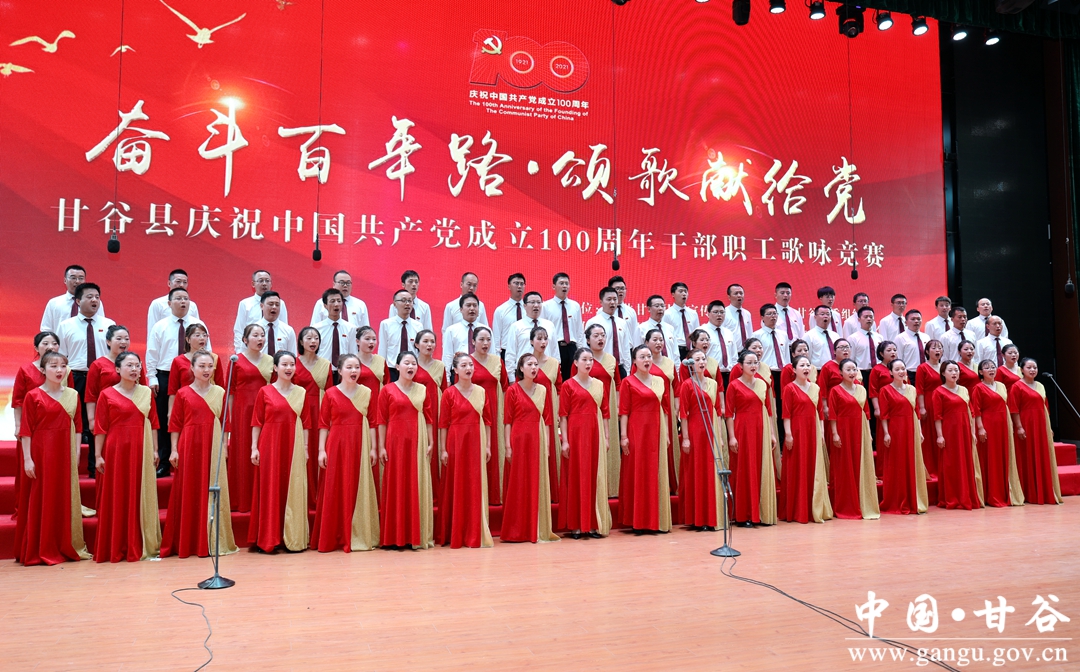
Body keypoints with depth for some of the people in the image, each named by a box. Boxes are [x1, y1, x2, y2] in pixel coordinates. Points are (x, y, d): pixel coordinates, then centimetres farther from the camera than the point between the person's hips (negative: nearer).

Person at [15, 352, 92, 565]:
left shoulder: (73, 395, 8)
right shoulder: (33, 396, -5)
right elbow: (26, 430, -7)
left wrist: (76, 452, 3)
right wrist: (27, 459, -12)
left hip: (65, 454, 4)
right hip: (40, 454, -4)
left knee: (65, 500, 9)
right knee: (40, 501, 1)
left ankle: (66, 548, 19)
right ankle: (39, 551, 11)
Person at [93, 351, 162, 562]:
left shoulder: (147, 392, 8)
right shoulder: (107, 394, -1)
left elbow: (153, 424, 9)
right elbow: (100, 428, -3)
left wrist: (155, 450, 5)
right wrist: (98, 455, -6)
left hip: (141, 451, 3)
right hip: (116, 450, -3)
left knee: (140, 497, 6)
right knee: (116, 498, 2)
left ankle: (139, 546, 15)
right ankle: (114, 549, 11)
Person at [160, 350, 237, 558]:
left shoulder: (220, 392, 7)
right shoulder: (183, 393, 2)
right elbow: (175, 424, 2)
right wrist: (174, 450, -3)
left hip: (213, 448, 1)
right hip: (189, 447, -1)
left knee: (213, 493, 4)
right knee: (188, 493, 4)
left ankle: (212, 541, 13)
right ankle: (187, 543, 13)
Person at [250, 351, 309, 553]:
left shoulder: (301, 392, 8)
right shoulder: (265, 391, 1)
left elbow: (305, 423, 8)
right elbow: (256, 422, 0)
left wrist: (305, 447, 3)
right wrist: (254, 447, -5)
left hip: (294, 447, 2)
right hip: (270, 445, -2)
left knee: (293, 490, 4)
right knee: (270, 490, 1)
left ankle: (293, 538, 12)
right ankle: (268, 540, 9)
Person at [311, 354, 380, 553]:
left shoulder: (367, 393, 6)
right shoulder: (331, 393, 1)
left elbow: (371, 423, 6)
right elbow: (323, 424, 0)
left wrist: (373, 448, 1)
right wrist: (321, 449, -5)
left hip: (360, 446, 1)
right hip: (336, 446, -1)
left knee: (359, 490, 4)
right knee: (334, 491, 2)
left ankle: (358, 536, 13)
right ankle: (331, 539, 10)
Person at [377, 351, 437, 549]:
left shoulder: (423, 390, 8)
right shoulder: (387, 390, 1)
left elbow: (429, 419, 8)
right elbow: (382, 420, -1)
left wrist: (430, 443, 2)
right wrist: (381, 447, -6)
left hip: (418, 443, 2)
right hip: (395, 442, -2)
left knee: (418, 486, 4)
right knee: (396, 486, 1)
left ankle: (417, 536, 12)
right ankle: (395, 537, 8)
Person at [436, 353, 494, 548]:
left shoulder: (481, 391, 7)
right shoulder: (449, 393, -3)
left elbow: (487, 420, 8)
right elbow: (443, 423, -4)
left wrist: (488, 445, 4)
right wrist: (443, 449, -8)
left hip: (476, 443, 3)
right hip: (455, 442, -3)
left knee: (476, 487, 5)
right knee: (456, 487, 3)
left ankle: (475, 534, 14)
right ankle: (454, 535, 12)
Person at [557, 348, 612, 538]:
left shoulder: (599, 384, 12)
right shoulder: (568, 385, -1)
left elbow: (604, 412, 12)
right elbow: (563, 415, -5)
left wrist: (606, 437, 6)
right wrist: (564, 440, -11)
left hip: (595, 435, 4)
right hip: (575, 434, -4)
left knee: (595, 477, 5)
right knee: (575, 477, -1)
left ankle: (594, 524, 12)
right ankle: (575, 525, 5)